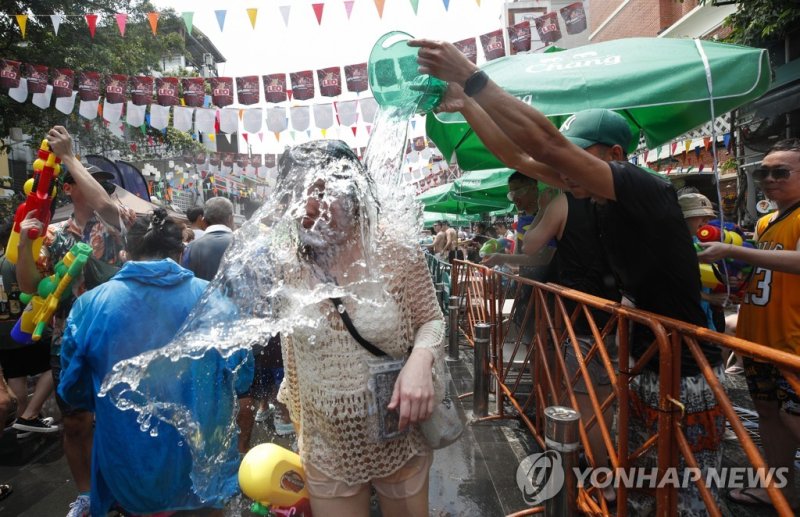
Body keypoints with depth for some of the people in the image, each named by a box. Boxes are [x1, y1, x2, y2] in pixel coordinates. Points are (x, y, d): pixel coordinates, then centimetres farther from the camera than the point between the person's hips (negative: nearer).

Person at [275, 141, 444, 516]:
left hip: (399, 445, -1)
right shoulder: (290, 267, -8)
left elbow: (431, 320, -5)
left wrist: (421, 359, -27)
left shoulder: (397, 252, -17)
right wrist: (297, 428, 12)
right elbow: (292, 355, 4)